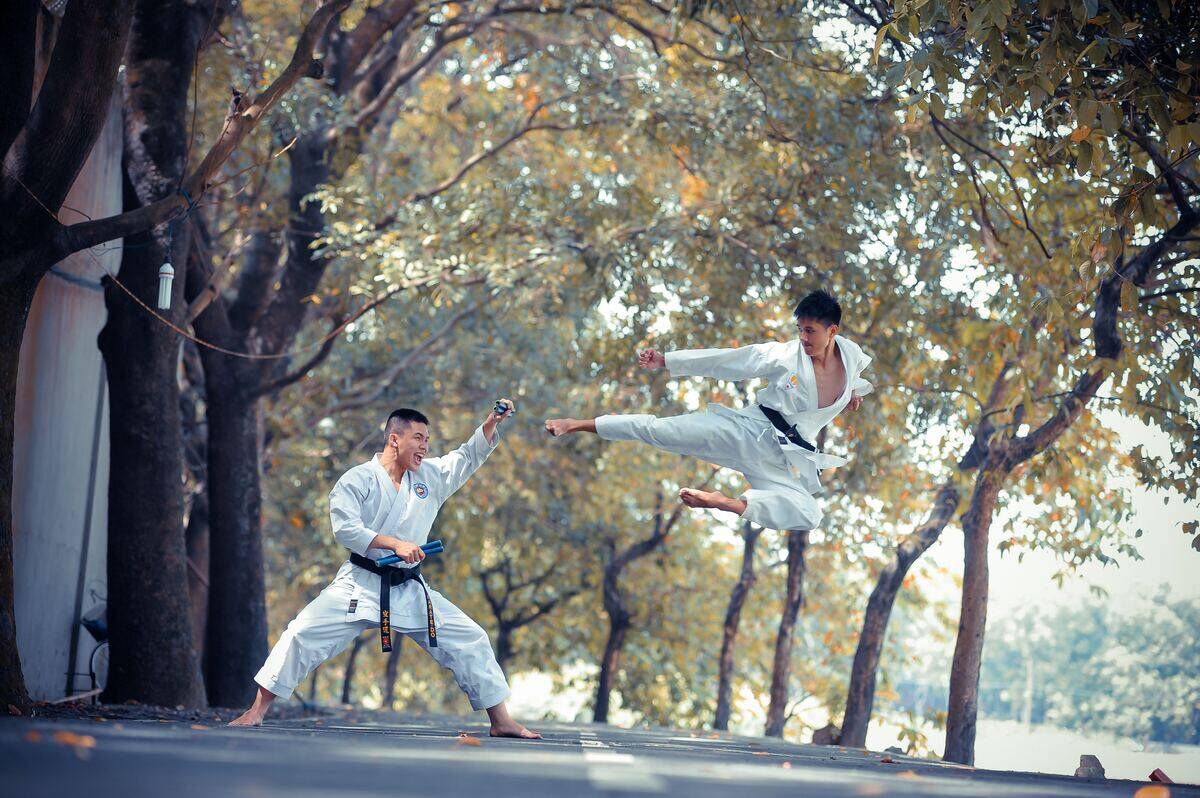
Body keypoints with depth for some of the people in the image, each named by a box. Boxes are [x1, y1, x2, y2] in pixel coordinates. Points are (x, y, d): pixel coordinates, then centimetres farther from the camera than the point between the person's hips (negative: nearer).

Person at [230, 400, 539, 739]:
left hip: (410, 590, 4)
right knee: (304, 633, -15)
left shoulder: (430, 475, 7)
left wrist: (491, 423, -8)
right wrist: (394, 543, -27)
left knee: (471, 641, 0)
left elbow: (471, 455, 10)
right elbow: (345, 528, -18)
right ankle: (257, 711, -3)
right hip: (361, 584, -4)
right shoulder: (358, 479, -7)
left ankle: (501, 721, 10)